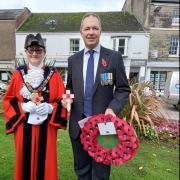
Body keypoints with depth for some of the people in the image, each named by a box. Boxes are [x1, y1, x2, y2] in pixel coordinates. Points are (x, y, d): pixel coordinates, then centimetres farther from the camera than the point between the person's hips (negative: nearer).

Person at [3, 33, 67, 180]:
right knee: (25, 161, 11)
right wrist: (23, 106, -13)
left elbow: (63, 100, 0)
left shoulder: (53, 74, 1)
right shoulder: (18, 74, 4)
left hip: (46, 127, 0)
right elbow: (8, 100, 5)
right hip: (24, 127, 1)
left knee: (45, 161, 9)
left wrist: (50, 107, -17)